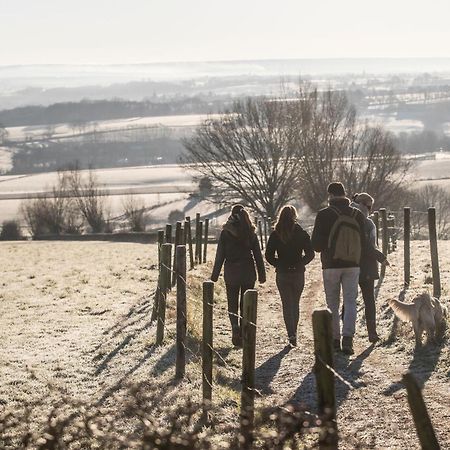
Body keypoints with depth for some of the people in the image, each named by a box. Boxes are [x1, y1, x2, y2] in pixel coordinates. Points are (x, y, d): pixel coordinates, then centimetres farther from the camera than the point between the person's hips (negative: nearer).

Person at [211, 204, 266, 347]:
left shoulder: (225, 233, -6)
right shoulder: (251, 233, -1)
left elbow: (220, 255, -5)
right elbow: (258, 255, 1)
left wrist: (215, 275, 2)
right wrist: (262, 274, 9)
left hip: (231, 273, -1)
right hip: (248, 273, 1)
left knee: (232, 304, 7)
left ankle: (235, 327, -16)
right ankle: (244, 335, 14)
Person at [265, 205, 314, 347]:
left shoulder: (275, 235, -5)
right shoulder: (301, 233, -5)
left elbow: (269, 256, -4)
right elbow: (310, 254, -4)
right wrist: (300, 264, 10)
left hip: (282, 274, -1)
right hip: (298, 273, 1)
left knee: (287, 304, 3)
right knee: (295, 303, 16)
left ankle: (291, 334, -10)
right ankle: (293, 332, 20)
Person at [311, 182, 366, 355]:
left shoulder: (324, 215, -10)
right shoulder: (357, 215, 0)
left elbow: (316, 244, -8)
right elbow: (363, 242, 6)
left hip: (331, 265, -2)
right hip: (352, 265, 2)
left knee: (332, 303, 10)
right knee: (350, 302, 4)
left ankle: (334, 339, 14)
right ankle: (348, 338, -11)